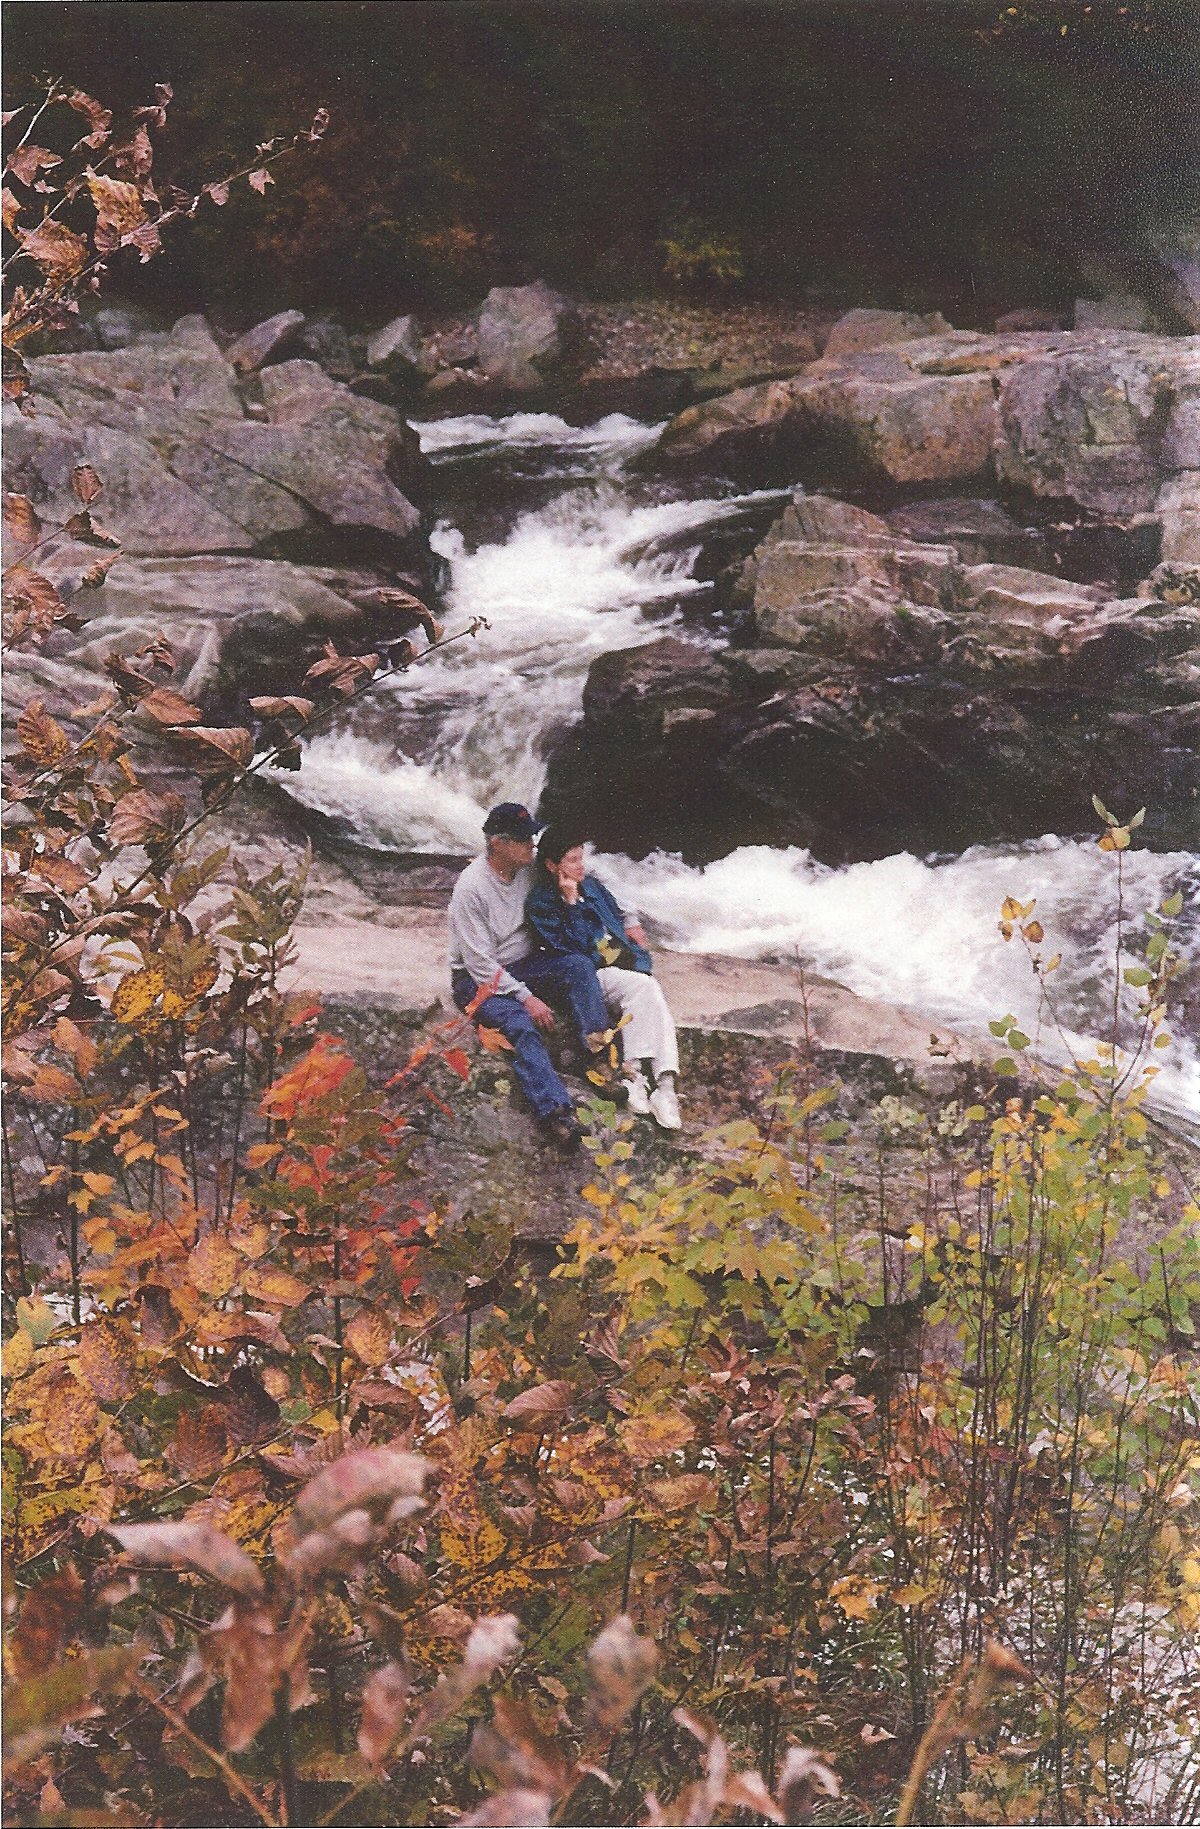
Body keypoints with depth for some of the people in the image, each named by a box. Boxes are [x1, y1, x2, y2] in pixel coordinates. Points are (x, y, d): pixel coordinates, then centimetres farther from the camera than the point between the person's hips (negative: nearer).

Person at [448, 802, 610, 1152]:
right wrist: (526, 998, -25)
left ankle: (599, 1054, -30)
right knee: (521, 1025, -33)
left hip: (523, 964, 6)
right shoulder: (471, 888, -20)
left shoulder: (531, 868, -3)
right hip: (479, 979, -6)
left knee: (579, 963, -20)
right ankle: (556, 1113, -45)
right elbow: (480, 962, -21)